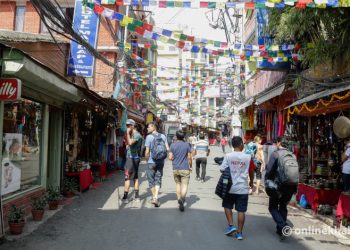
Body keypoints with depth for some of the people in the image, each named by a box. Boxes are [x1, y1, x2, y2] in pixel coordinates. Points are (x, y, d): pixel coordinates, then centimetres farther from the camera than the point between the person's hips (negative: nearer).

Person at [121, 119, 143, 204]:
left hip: (132, 158, -10)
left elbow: (130, 143, -32)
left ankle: (125, 197, -7)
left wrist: (128, 133, -21)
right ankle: (137, 196, 17)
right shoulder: (133, 134, 17)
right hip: (135, 158, 10)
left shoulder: (137, 135, -14)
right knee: (135, 177, 12)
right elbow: (128, 144, 24)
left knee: (127, 177, -8)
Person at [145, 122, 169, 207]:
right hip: (161, 162, 4)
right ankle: (155, 197, -4)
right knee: (158, 179, 8)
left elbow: (147, 152, -13)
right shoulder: (163, 136, 3)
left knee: (151, 180, 11)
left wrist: (147, 160, 3)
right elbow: (167, 149, 2)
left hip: (151, 162, -4)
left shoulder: (149, 137, -10)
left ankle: (154, 197, 18)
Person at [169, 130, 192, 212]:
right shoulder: (187, 145, -4)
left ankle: (179, 199, 15)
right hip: (185, 168, -2)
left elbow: (170, 157, -3)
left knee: (178, 184, 18)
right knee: (185, 185, -5)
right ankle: (182, 198, -28)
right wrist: (190, 166, 10)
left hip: (175, 168, 2)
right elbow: (189, 157, -3)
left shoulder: (173, 145, -1)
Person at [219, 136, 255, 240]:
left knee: (227, 206, 20)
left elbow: (222, 170, -8)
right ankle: (239, 233, 13)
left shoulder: (228, 156, -7)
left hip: (230, 187, 0)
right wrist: (251, 182, 26)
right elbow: (251, 172, 9)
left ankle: (231, 226, 12)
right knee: (241, 210, 7)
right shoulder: (248, 157, -2)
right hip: (243, 188, 1)